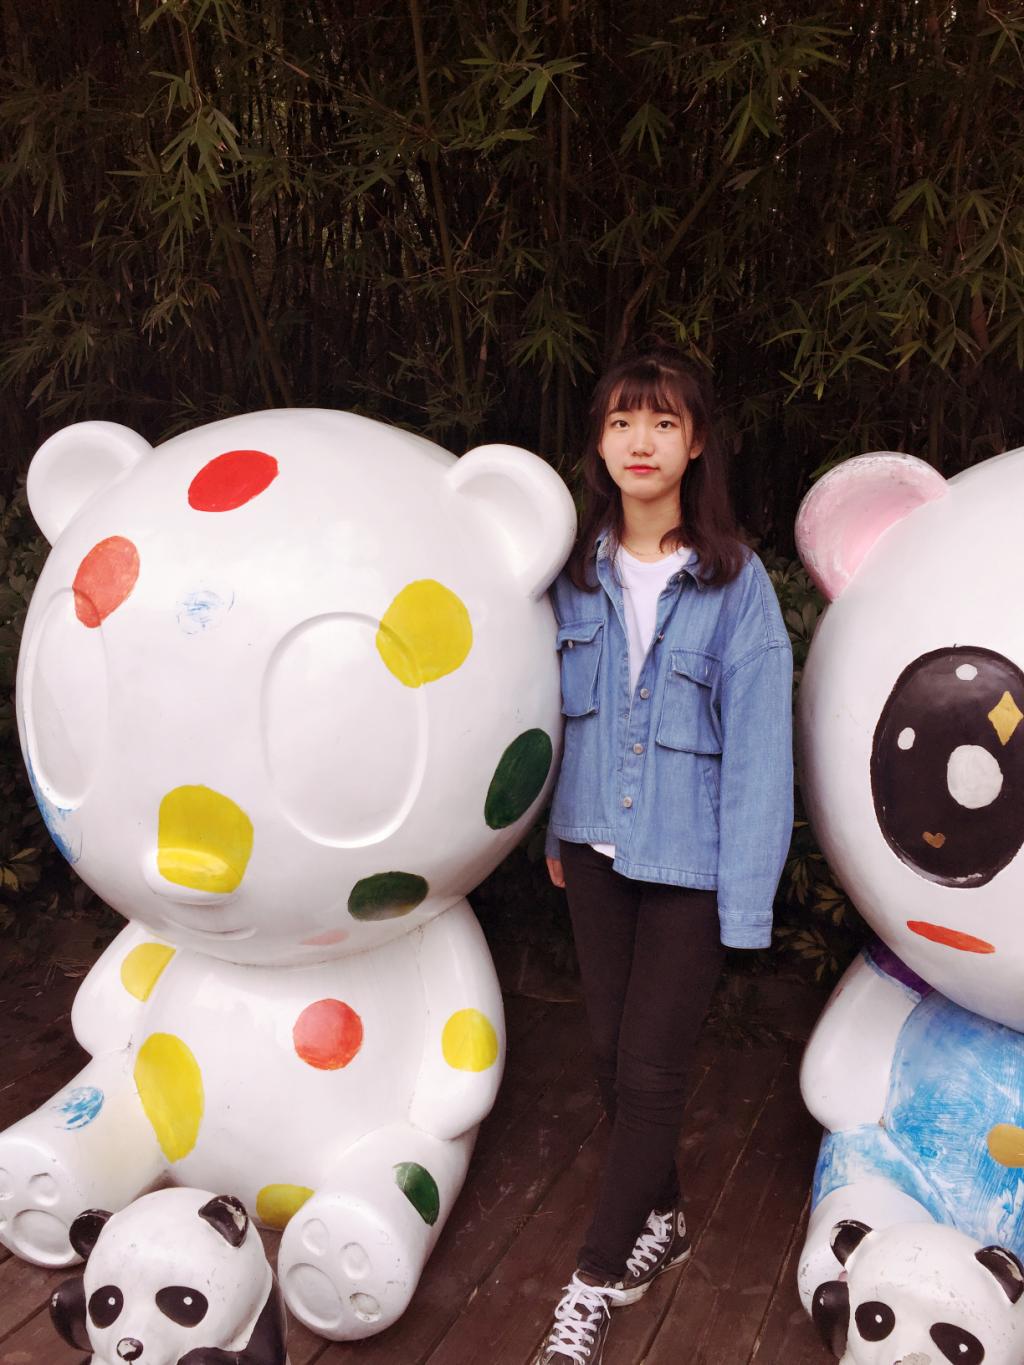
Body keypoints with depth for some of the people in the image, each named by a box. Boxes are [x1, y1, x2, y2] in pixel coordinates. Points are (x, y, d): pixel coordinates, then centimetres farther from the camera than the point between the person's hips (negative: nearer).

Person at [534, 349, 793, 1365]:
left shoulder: (736, 582, -11)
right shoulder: (576, 573, 0)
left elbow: (757, 742, -11)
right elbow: (559, 707, 7)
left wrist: (746, 894, -13)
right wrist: (555, 829, 9)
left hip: (690, 859, -4)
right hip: (597, 845, 4)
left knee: (650, 1067, 0)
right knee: (611, 1052, 15)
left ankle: (597, 1281, 20)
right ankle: (659, 1221, 39)